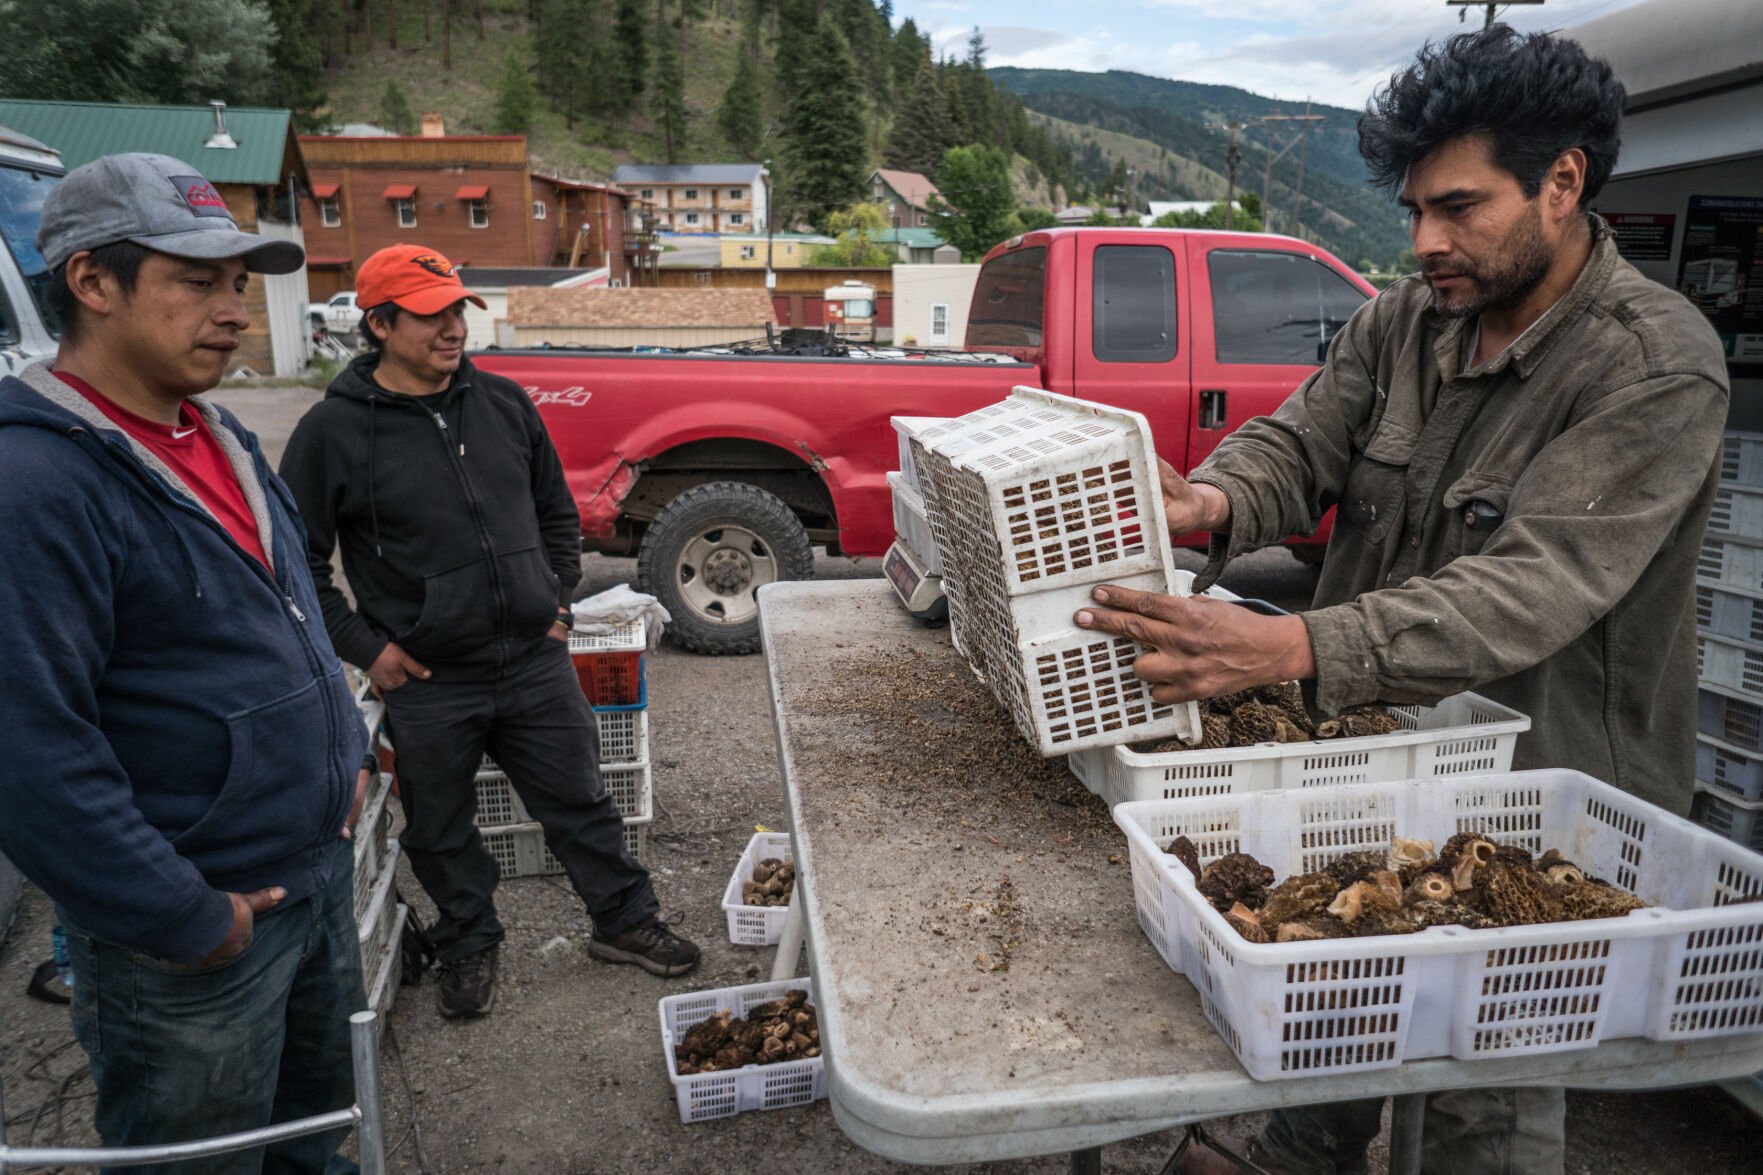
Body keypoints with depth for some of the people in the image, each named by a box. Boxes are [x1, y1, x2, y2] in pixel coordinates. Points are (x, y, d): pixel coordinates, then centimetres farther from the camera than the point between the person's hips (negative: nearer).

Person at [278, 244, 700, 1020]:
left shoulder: (505, 403, 4)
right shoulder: (333, 431, -8)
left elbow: (557, 512, 15)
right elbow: (298, 560, -3)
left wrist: (556, 600, 8)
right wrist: (363, 645, -7)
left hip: (535, 661, 3)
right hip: (426, 684, -2)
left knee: (579, 803, 12)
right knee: (441, 834, 15)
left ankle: (624, 920, 30)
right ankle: (468, 947, 38)